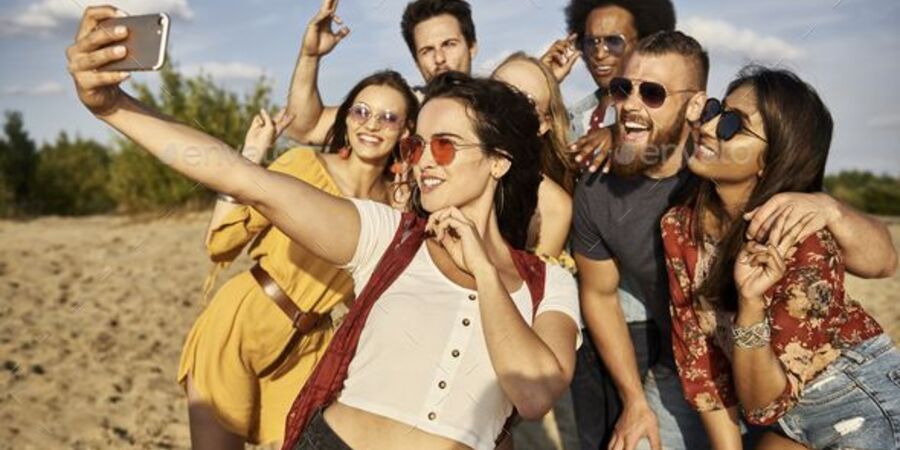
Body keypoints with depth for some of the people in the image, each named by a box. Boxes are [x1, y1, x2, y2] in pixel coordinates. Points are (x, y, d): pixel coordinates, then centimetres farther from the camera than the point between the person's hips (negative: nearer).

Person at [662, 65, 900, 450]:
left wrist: (751, 303, -39)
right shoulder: (680, 225, -13)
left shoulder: (805, 243, -28)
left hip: (862, 407, -4)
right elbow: (699, 358, -9)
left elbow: (764, 403, -27)